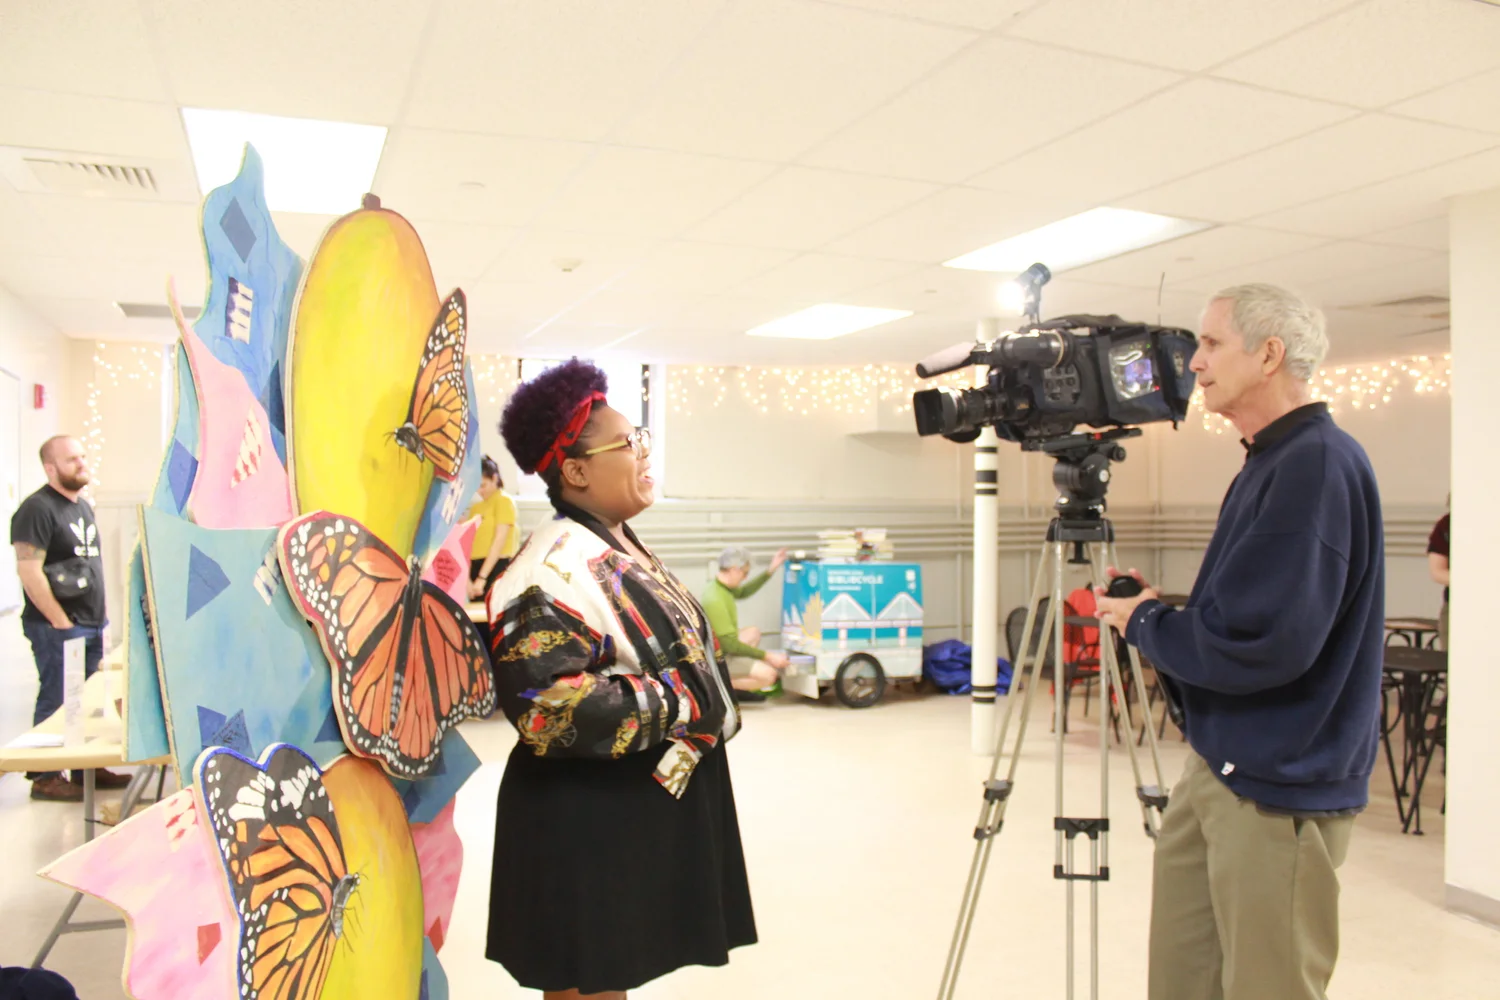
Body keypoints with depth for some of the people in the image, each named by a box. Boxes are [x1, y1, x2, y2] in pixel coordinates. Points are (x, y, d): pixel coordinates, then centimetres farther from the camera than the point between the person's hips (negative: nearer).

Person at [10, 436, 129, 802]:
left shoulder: (83, 506, 16)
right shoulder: (37, 509, -12)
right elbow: (28, 571, -19)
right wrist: (60, 622, -17)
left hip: (91, 625, 8)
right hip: (56, 628, -8)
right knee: (56, 702, -3)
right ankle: (45, 778, 7)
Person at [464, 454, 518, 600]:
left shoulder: (504, 501, -3)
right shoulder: (475, 507, 15)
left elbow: (500, 541, -11)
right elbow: (469, 544, 10)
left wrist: (482, 577, -14)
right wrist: (467, 578, -2)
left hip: (496, 569, -6)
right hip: (476, 568, 6)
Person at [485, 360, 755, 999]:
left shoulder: (624, 550, 10)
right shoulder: (555, 569, -21)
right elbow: (546, 704, -29)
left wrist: (712, 702, 6)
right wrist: (680, 707, -21)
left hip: (651, 804, 9)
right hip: (589, 823, -9)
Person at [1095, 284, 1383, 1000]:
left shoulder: (1319, 464, -18)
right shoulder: (1267, 462, 13)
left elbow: (1263, 642, -25)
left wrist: (1144, 623, -10)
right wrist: (1160, 610, 2)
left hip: (1280, 790, -9)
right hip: (1217, 767, 9)